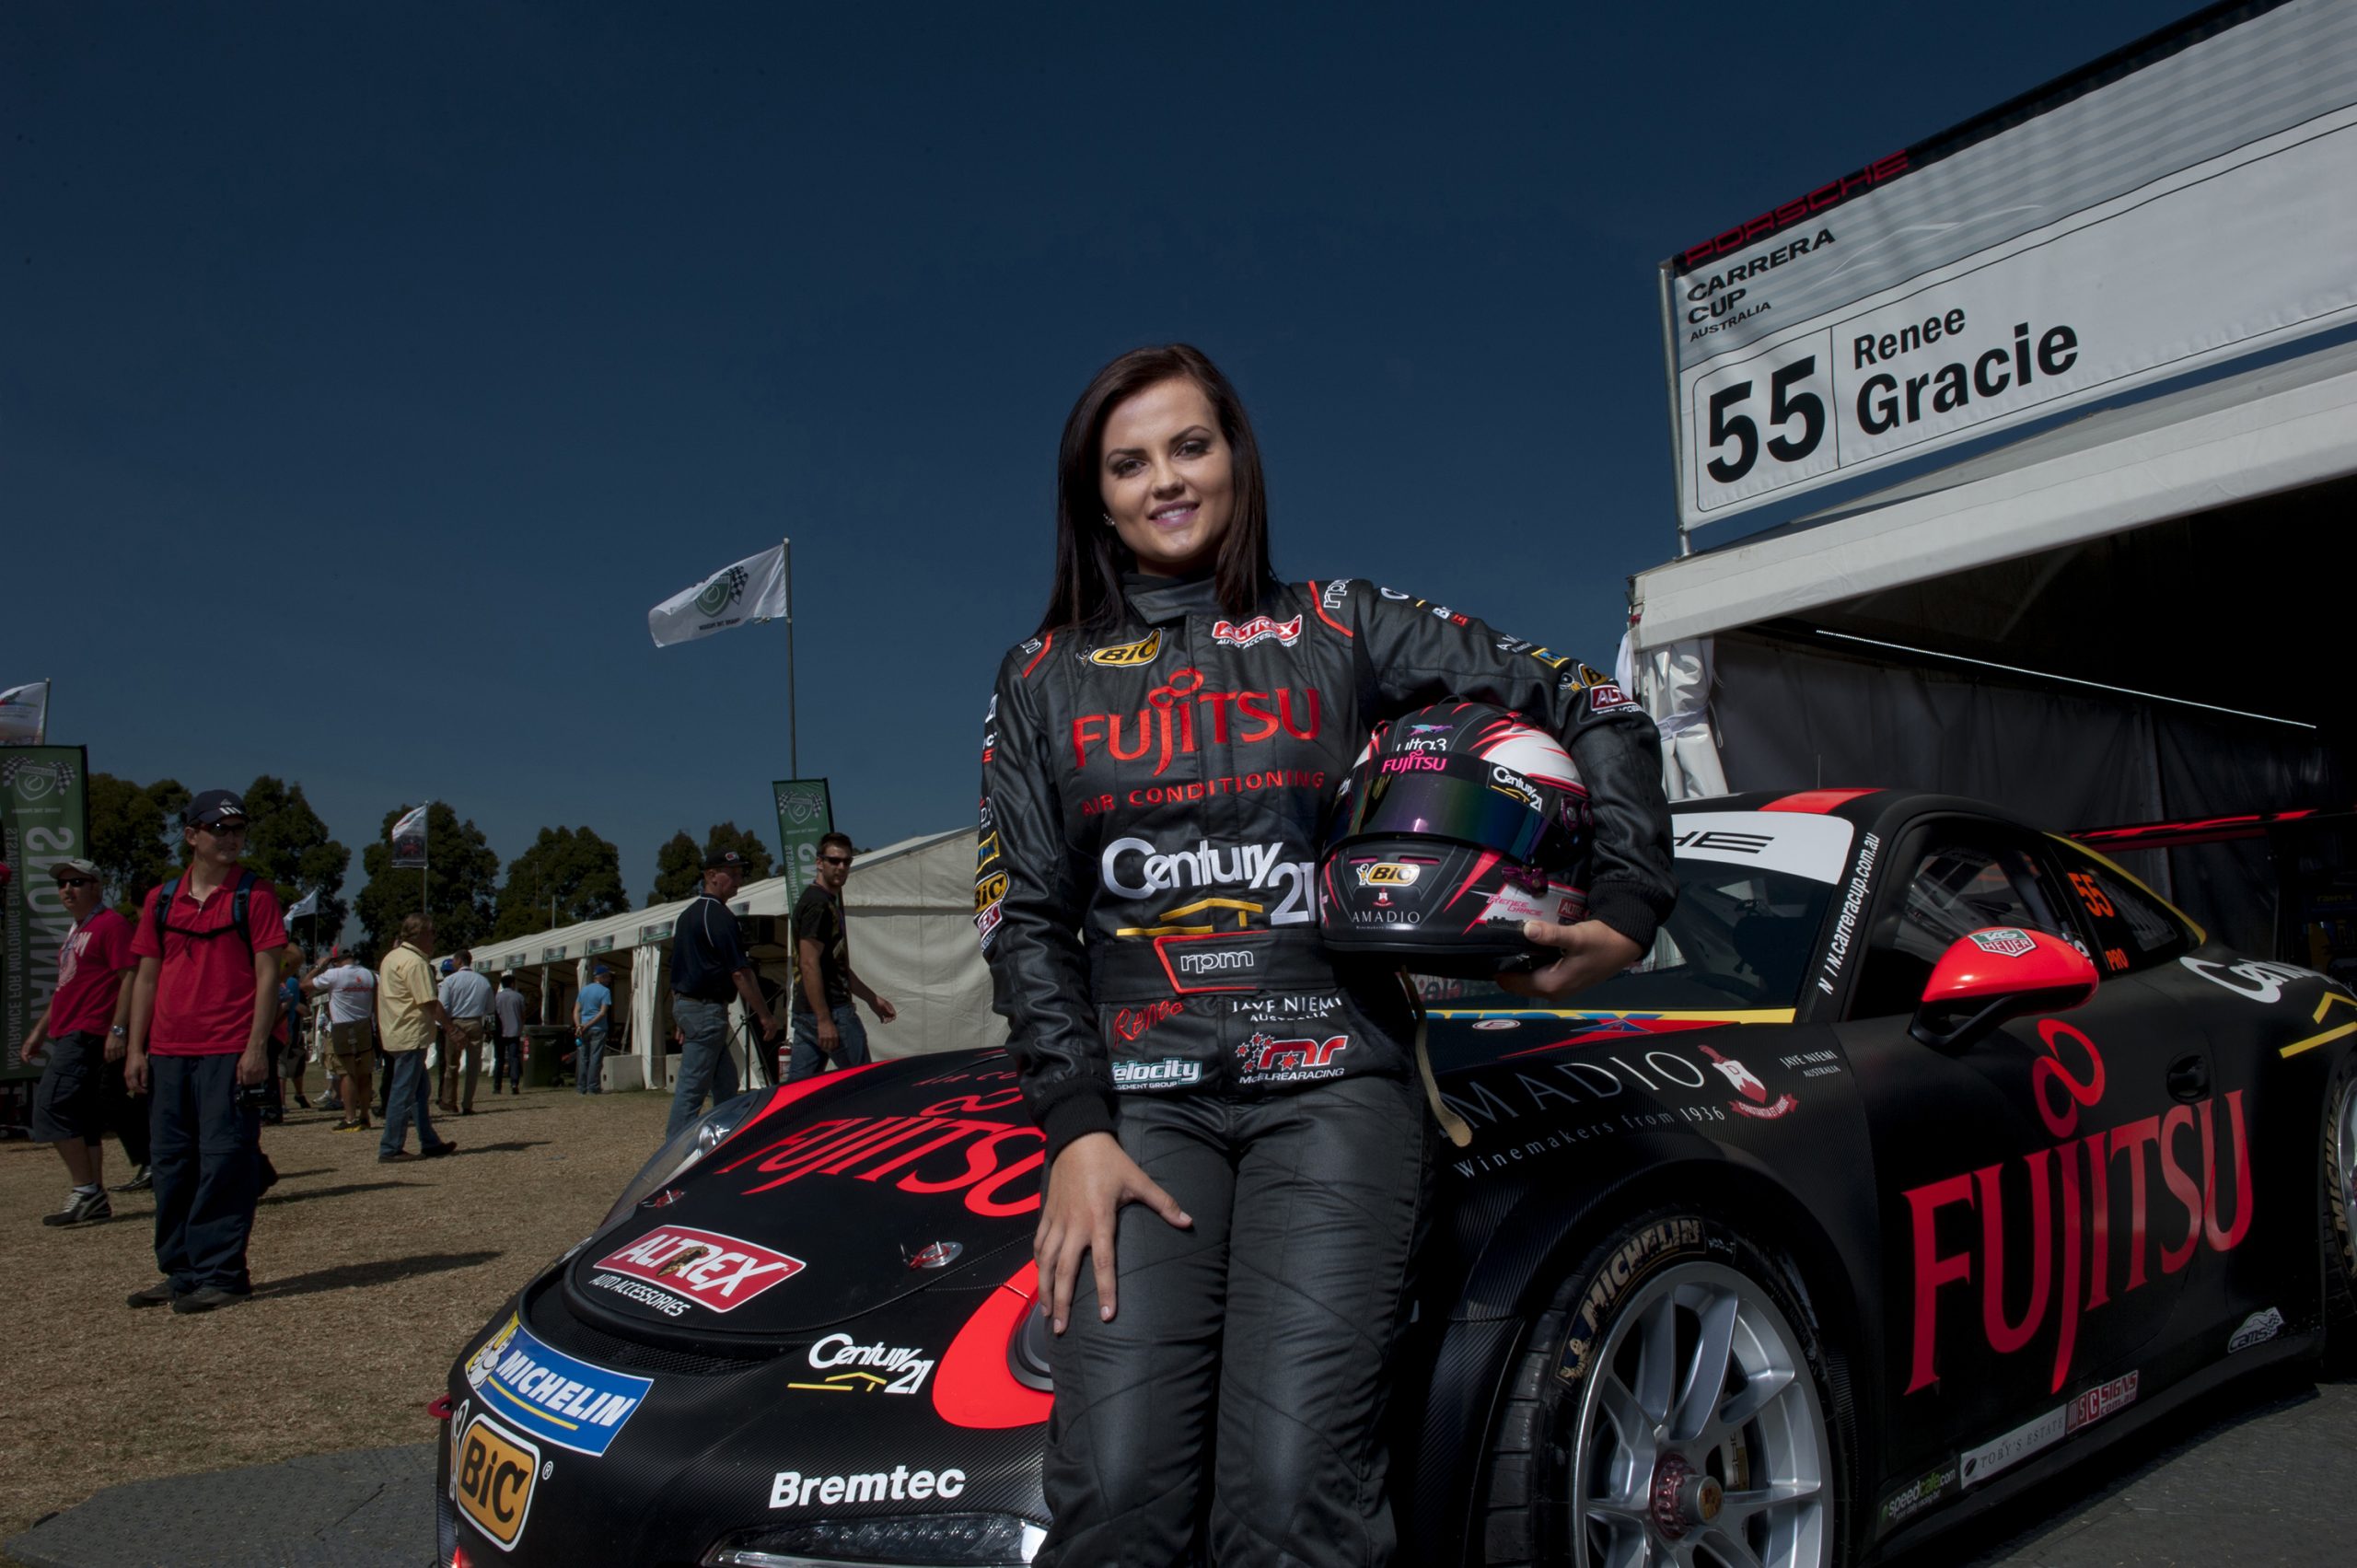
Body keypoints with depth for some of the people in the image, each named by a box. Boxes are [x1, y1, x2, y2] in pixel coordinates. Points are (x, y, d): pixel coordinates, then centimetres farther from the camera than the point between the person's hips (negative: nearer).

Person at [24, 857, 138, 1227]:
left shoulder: (111, 924, -8)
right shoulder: (75, 932, 22)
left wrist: (118, 1029, -22)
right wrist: (39, 1031, 26)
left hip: (89, 1035, -10)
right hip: (70, 1036, 10)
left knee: (53, 1106, -15)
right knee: (83, 1121, 9)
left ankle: (86, 1193, -11)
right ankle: (95, 1201, 13)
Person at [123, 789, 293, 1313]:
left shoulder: (254, 895, 1)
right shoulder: (161, 900, 13)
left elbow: (268, 974, -4)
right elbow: (146, 978, 14)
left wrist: (257, 1046, -11)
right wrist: (135, 1049, 7)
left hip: (230, 1053, -5)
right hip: (167, 1053, 5)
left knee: (224, 1163, -5)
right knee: (171, 1165, 10)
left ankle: (221, 1274, 1)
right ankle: (181, 1273, 20)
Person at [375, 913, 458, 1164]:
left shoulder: (391, 957, 15)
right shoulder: (414, 962, -16)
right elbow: (430, 1004, -20)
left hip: (395, 1035, 10)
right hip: (411, 1036, -10)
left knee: (419, 1092, 15)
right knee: (403, 1093, -5)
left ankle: (430, 1143, 21)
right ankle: (390, 1150, -2)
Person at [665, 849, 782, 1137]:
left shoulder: (688, 911, 15)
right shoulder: (718, 915, -15)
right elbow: (739, 973, -17)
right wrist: (765, 1016, -12)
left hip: (683, 1003, 10)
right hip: (706, 1008, -10)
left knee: (725, 1080, 16)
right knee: (692, 1086, -7)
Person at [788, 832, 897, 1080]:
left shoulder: (829, 902, 19)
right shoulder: (818, 903, -13)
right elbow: (810, 964, -20)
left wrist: (872, 998, 26)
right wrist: (824, 1020, -23)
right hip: (831, 1011, -10)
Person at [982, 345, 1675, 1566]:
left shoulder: (1341, 629, 10)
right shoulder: (1044, 679, 14)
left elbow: (1594, 713, 13)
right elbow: (1023, 914, 7)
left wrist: (1628, 909, 0)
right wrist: (1075, 1129, -5)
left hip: (1333, 1082, -1)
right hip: (1139, 1097, 1)